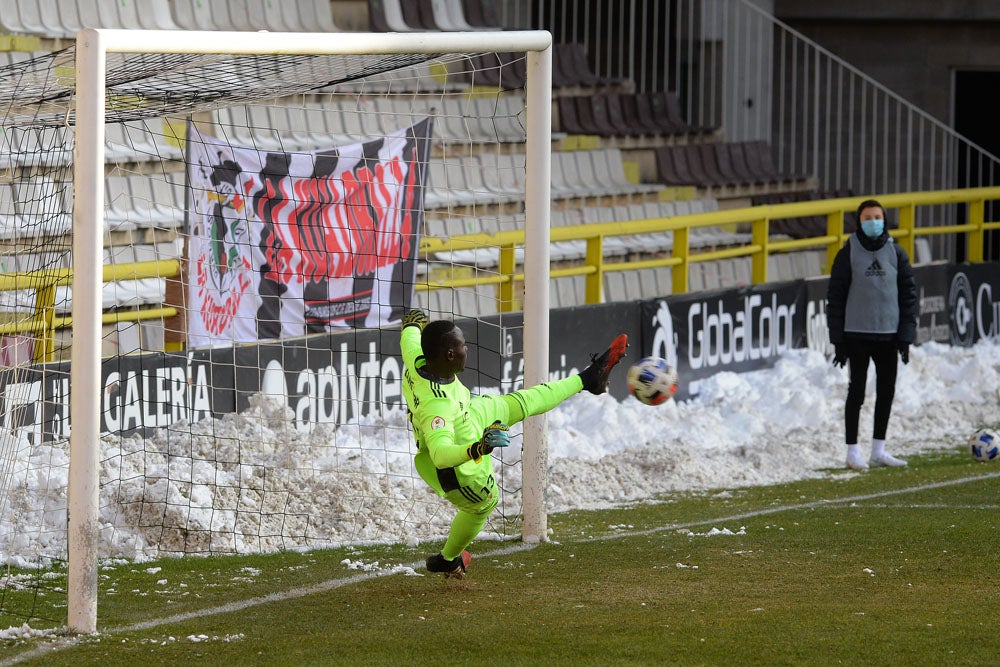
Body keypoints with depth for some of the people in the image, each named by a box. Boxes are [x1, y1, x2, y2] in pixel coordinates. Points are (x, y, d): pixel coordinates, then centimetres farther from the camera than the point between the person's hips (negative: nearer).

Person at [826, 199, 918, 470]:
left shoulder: (896, 254, 6)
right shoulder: (848, 254, -2)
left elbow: (908, 295, 8)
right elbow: (836, 296, -2)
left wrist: (906, 335, 0)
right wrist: (838, 340, -7)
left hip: (888, 335, 3)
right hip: (857, 335, -3)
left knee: (886, 392, 7)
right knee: (857, 392, -1)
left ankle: (879, 450, 17)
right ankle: (853, 451, 4)